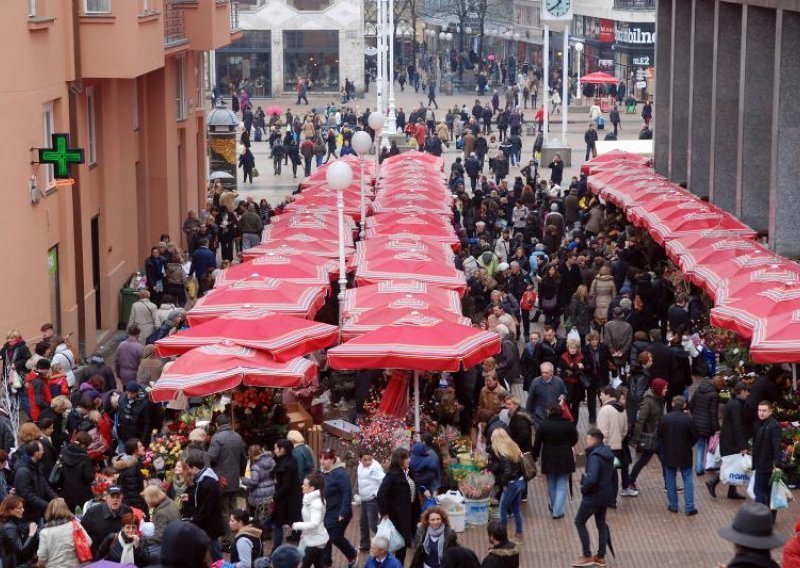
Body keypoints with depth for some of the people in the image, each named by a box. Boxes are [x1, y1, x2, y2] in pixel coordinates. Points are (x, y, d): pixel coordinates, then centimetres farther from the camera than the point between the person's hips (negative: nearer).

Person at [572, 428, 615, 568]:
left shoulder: (594, 456, -25)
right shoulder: (608, 453, 4)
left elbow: (591, 479, -36)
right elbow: (611, 473, 17)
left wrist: (583, 488, -19)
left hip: (593, 496, -9)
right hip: (606, 495, 9)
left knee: (579, 522, 7)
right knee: (601, 523, 18)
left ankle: (587, 556, 9)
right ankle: (601, 556, 24)